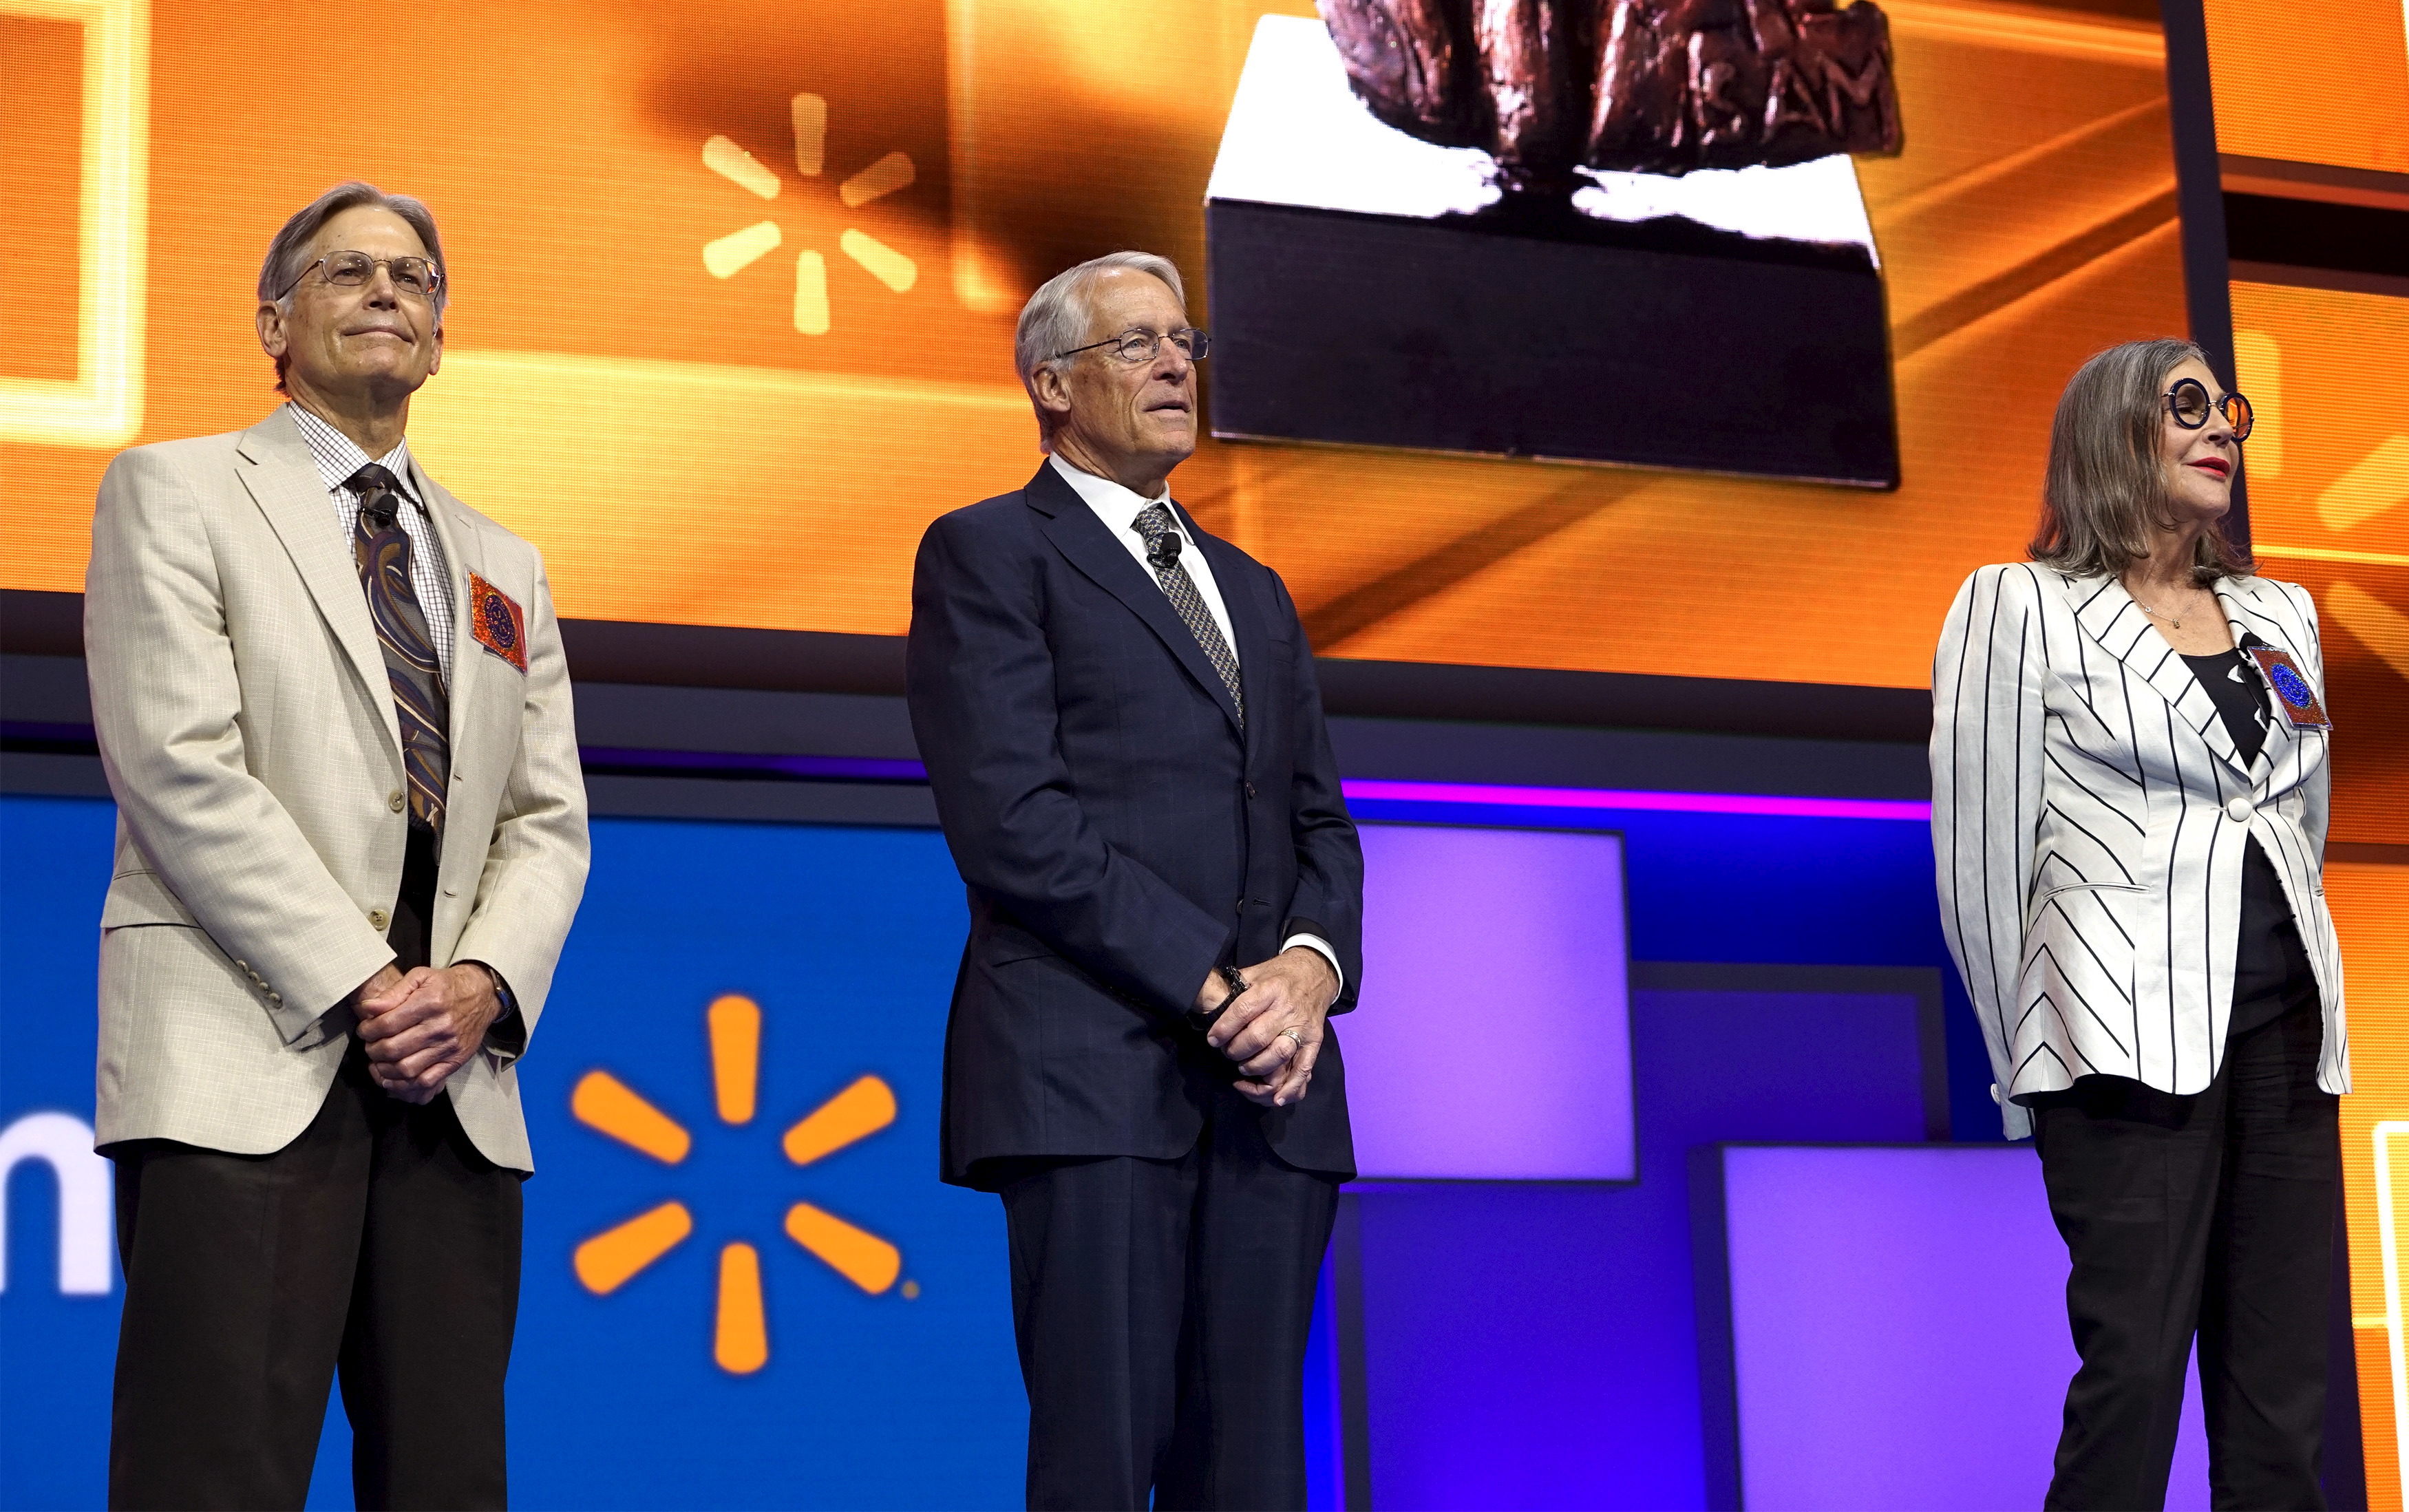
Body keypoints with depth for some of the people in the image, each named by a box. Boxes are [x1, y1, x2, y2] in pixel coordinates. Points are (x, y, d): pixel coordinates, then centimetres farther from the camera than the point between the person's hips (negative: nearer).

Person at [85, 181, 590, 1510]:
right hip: (246, 1067, -5)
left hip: (454, 1085, 5)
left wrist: (482, 982, -6)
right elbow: (179, 766, -6)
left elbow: (548, 820, 16)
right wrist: (360, 987, -12)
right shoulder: (174, 492, 7)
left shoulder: (504, 569, 24)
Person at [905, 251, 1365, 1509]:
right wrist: (1210, 982, -13)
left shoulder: (1252, 591, 26)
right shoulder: (988, 554, 4)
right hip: (1094, 1075, -6)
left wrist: (1311, 962, -3)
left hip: (1268, 1079, 6)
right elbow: (1011, 822, -8)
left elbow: (1321, 824, 20)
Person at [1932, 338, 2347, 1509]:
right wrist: (2030, 1073, 2)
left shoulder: (2282, 614, 18)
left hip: (2288, 1032, 6)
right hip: (2130, 1044, -5)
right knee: (2136, 1373, -10)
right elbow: (1980, 860, 0)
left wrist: (2298, 993, 16)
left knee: (2283, 1408, 3)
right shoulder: (2020, 608, 1)